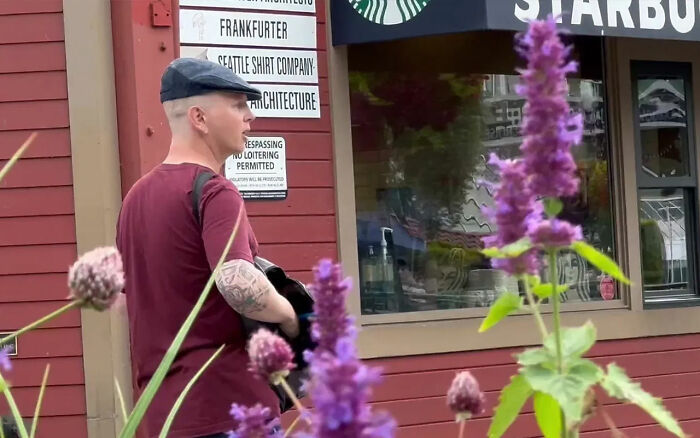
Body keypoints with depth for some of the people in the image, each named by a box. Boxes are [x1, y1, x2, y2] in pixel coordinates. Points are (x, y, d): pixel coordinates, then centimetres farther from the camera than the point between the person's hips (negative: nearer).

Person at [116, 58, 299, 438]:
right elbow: (238, 285, -28)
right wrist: (289, 317, -11)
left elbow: (127, 296, 24)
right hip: (227, 406, -8)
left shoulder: (137, 196, 14)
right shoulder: (213, 192, -14)